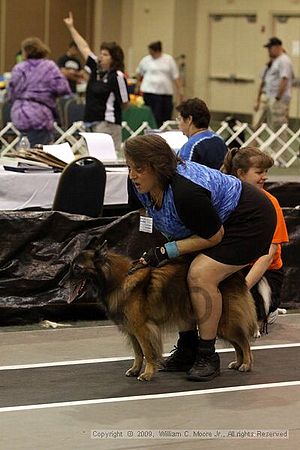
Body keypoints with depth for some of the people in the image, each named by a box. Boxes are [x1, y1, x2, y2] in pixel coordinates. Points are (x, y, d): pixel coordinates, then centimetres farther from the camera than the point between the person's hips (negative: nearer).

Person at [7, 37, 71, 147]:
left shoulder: (18, 68, 5)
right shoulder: (49, 66, -2)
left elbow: (11, 96, 5)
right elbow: (61, 88, -9)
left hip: (19, 117, 4)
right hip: (39, 116, -4)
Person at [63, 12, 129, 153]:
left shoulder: (117, 76, -10)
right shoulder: (96, 68, 11)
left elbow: (125, 104, -8)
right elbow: (84, 48, 20)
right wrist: (71, 28, 25)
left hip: (108, 123, -8)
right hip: (93, 122, 8)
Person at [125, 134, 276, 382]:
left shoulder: (186, 192, -38)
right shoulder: (138, 185, -15)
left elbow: (214, 236, -24)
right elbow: (145, 218, 8)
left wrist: (167, 251, -26)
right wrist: (150, 253, -5)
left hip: (249, 220, -9)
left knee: (200, 275, -24)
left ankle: (208, 356, -13)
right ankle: (187, 348, 11)